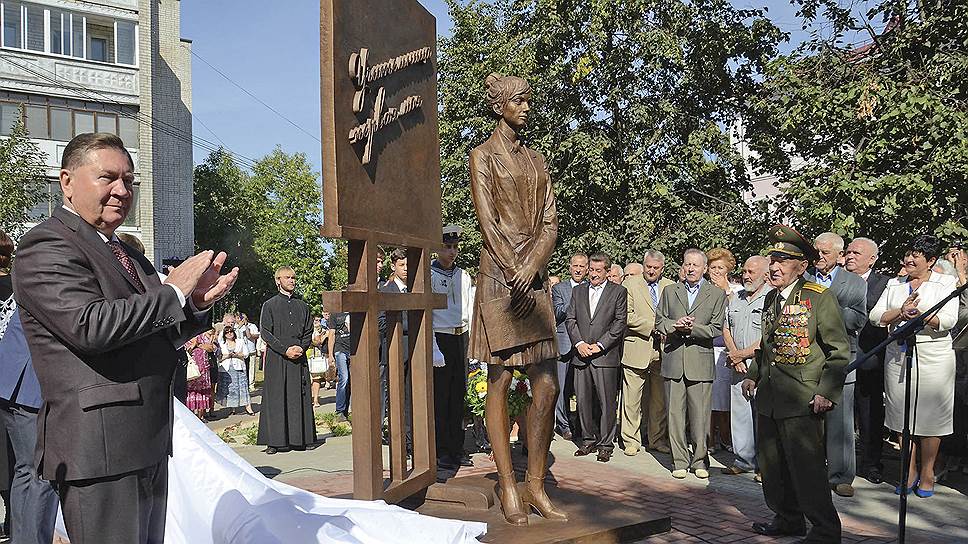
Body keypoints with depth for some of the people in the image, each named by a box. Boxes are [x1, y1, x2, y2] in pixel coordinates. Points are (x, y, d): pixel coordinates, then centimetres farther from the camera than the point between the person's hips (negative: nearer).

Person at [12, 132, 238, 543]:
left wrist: (197, 303, 0)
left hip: (149, 447, 9)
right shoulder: (46, 248, -10)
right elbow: (90, 326, -25)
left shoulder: (127, 254, 17)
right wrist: (174, 292, -15)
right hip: (99, 453, -9)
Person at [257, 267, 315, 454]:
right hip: (276, 358, -3)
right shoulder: (269, 305, 4)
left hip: (299, 358, 3)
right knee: (276, 398, -3)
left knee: (298, 397, 2)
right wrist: (285, 350, -12)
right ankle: (275, 441, 0)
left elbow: (309, 331, 13)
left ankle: (298, 438, 7)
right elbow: (266, 333, -3)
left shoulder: (302, 305, 15)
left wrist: (301, 348, -6)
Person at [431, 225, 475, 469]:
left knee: (459, 394, 8)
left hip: (462, 337, 6)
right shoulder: (428, 275, -3)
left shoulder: (464, 275, 15)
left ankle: (457, 448, 15)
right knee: (440, 395, -4)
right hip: (440, 337, -5)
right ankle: (441, 451, 3)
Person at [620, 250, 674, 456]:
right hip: (636, 348, -3)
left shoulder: (671, 287, 11)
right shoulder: (630, 284, 0)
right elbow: (627, 316, -8)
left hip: (662, 349, 3)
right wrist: (653, 326, -13)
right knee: (632, 399, 0)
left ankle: (658, 439, 21)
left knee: (660, 399, 9)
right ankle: (631, 441, 12)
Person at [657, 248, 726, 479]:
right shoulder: (670, 291, 13)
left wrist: (691, 328, -13)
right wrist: (675, 325, -8)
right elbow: (660, 321, 12)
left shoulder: (717, 294, 5)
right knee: (675, 413, 4)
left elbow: (716, 329, -1)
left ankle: (700, 460, 14)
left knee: (700, 415, 1)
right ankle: (680, 460, 13)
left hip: (701, 361, -2)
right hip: (673, 359, 2)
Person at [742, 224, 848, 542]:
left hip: (802, 400, -7)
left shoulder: (820, 297, -9)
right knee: (771, 464, 14)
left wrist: (827, 393, -15)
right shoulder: (771, 298, 14)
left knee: (806, 467, -4)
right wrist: (752, 374, 16)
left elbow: (840, 351, -8)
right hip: (768, 397, 8)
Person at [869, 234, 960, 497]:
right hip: (898, 355, 3)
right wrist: (900, 312, -14)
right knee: (904, 415, 5)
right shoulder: (894, 285, 14)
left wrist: (920, 314, -25)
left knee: (930, 416, 1)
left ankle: (927, 473, 16)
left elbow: (948, 320, -10)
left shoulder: (947, 283, 4)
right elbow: (875, 316, 3)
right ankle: (910, 472, 18)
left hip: (933, 357, -3)